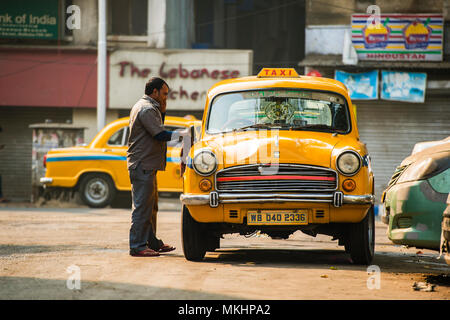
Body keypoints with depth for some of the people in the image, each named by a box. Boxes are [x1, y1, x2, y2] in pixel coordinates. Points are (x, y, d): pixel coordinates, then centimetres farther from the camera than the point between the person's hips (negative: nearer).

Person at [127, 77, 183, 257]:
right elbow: (160, 135, -21)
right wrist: (183, 134, -13)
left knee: (150, 207, 17)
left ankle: (152, 242, 25)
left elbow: (158, 129, 22)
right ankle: (137, 247, -9)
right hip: (142, 166, -11)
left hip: (147, 166, 11)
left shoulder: (149, 108, 20)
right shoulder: (147, 109, -15)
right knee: (142, 207, -9)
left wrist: (162, 111, 11)